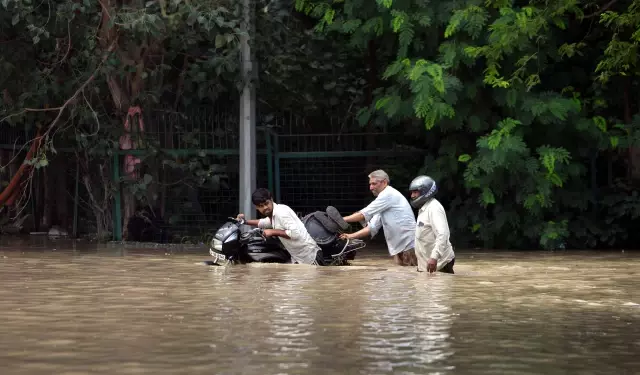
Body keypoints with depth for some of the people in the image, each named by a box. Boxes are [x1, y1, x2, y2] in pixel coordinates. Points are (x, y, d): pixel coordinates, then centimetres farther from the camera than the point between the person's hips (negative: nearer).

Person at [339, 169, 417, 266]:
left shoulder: (389, 194, -10)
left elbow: (364, 214, -12)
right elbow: (372, 227, 19)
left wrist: (341, 220, -6)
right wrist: (351, 236, 9)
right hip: (400, 247, 10)